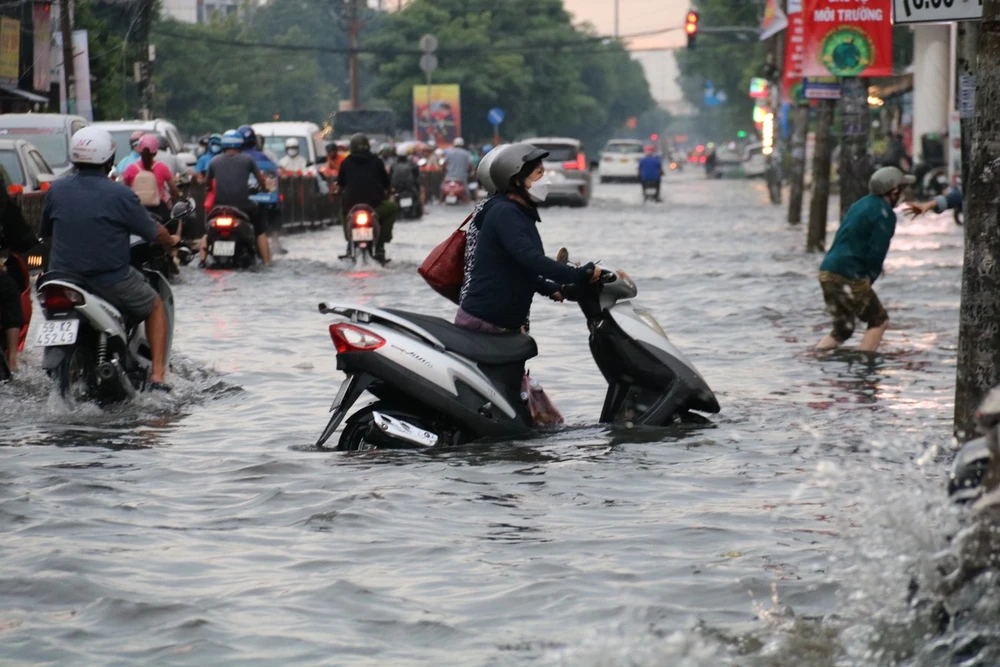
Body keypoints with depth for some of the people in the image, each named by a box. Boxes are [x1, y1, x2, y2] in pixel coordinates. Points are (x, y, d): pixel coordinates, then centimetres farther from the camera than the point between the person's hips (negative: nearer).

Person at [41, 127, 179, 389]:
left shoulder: (56, 190, 1)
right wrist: (171, 242, 19)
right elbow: (154, 233, -4)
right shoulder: (120, 194, -11)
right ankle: (157, 376, 9)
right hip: (111, 281, -3)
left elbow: (45, 232, 14)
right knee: (154, 306, 21)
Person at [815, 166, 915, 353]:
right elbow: (877, 252, -12)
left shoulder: (861, 204, 19)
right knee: (879, 322, 5)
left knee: (843, 329, 17)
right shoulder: (885, 214, -9)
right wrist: (869, 279, 3)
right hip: (848, 276, -8)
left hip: (827, 272, 8)